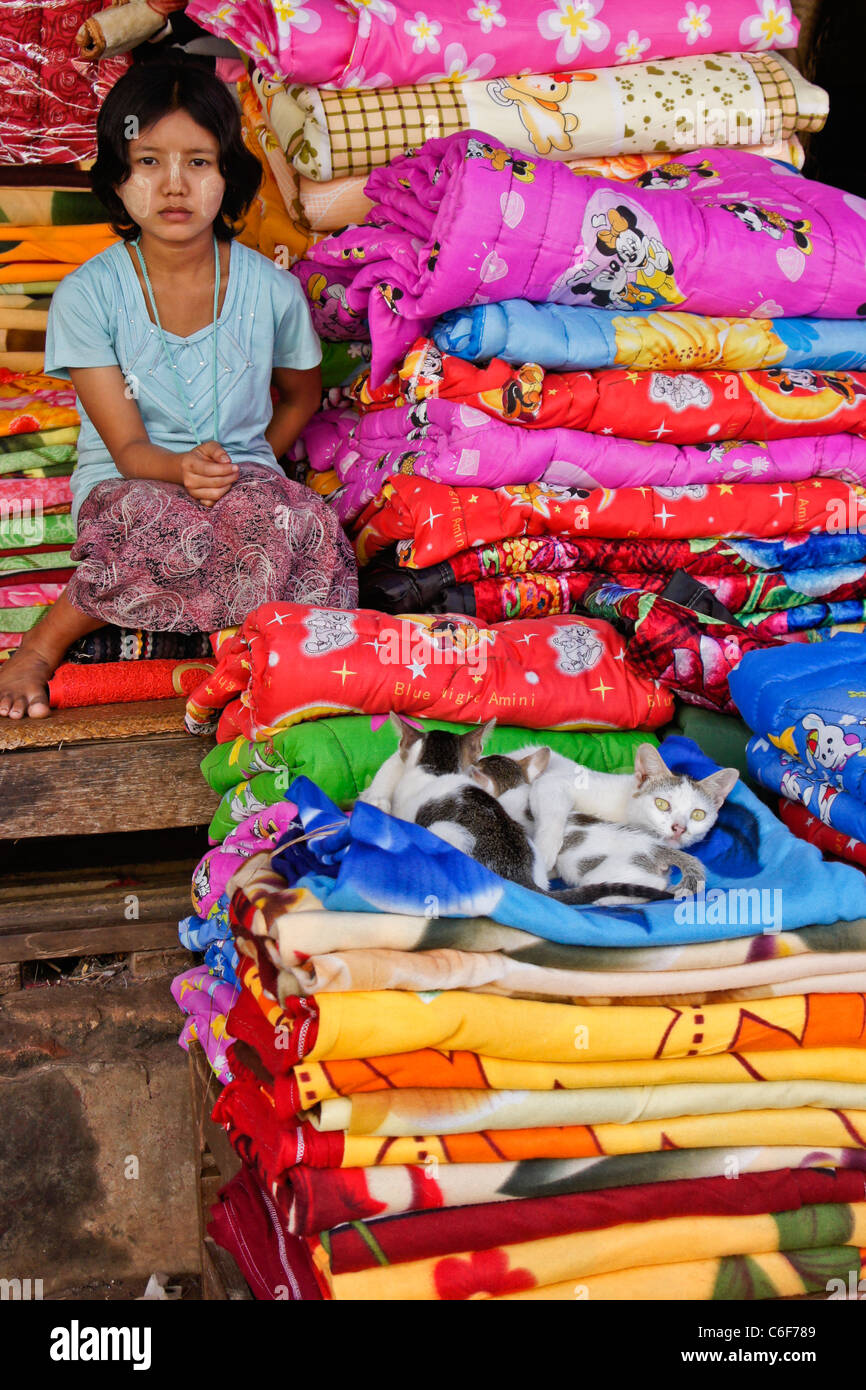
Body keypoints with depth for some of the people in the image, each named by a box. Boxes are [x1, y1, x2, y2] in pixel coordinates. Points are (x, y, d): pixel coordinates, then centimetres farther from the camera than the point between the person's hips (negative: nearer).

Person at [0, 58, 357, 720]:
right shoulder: (86, 296, -8)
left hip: (245, 480, 2)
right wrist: (184, 470, -33)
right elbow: (127, 447, -11)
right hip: (126, 486, -2)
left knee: (299, 524, -33)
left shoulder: (271, 289, -2)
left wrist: (244, 474, 6)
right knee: (172, 532, -39)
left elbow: (302, 394, 18)